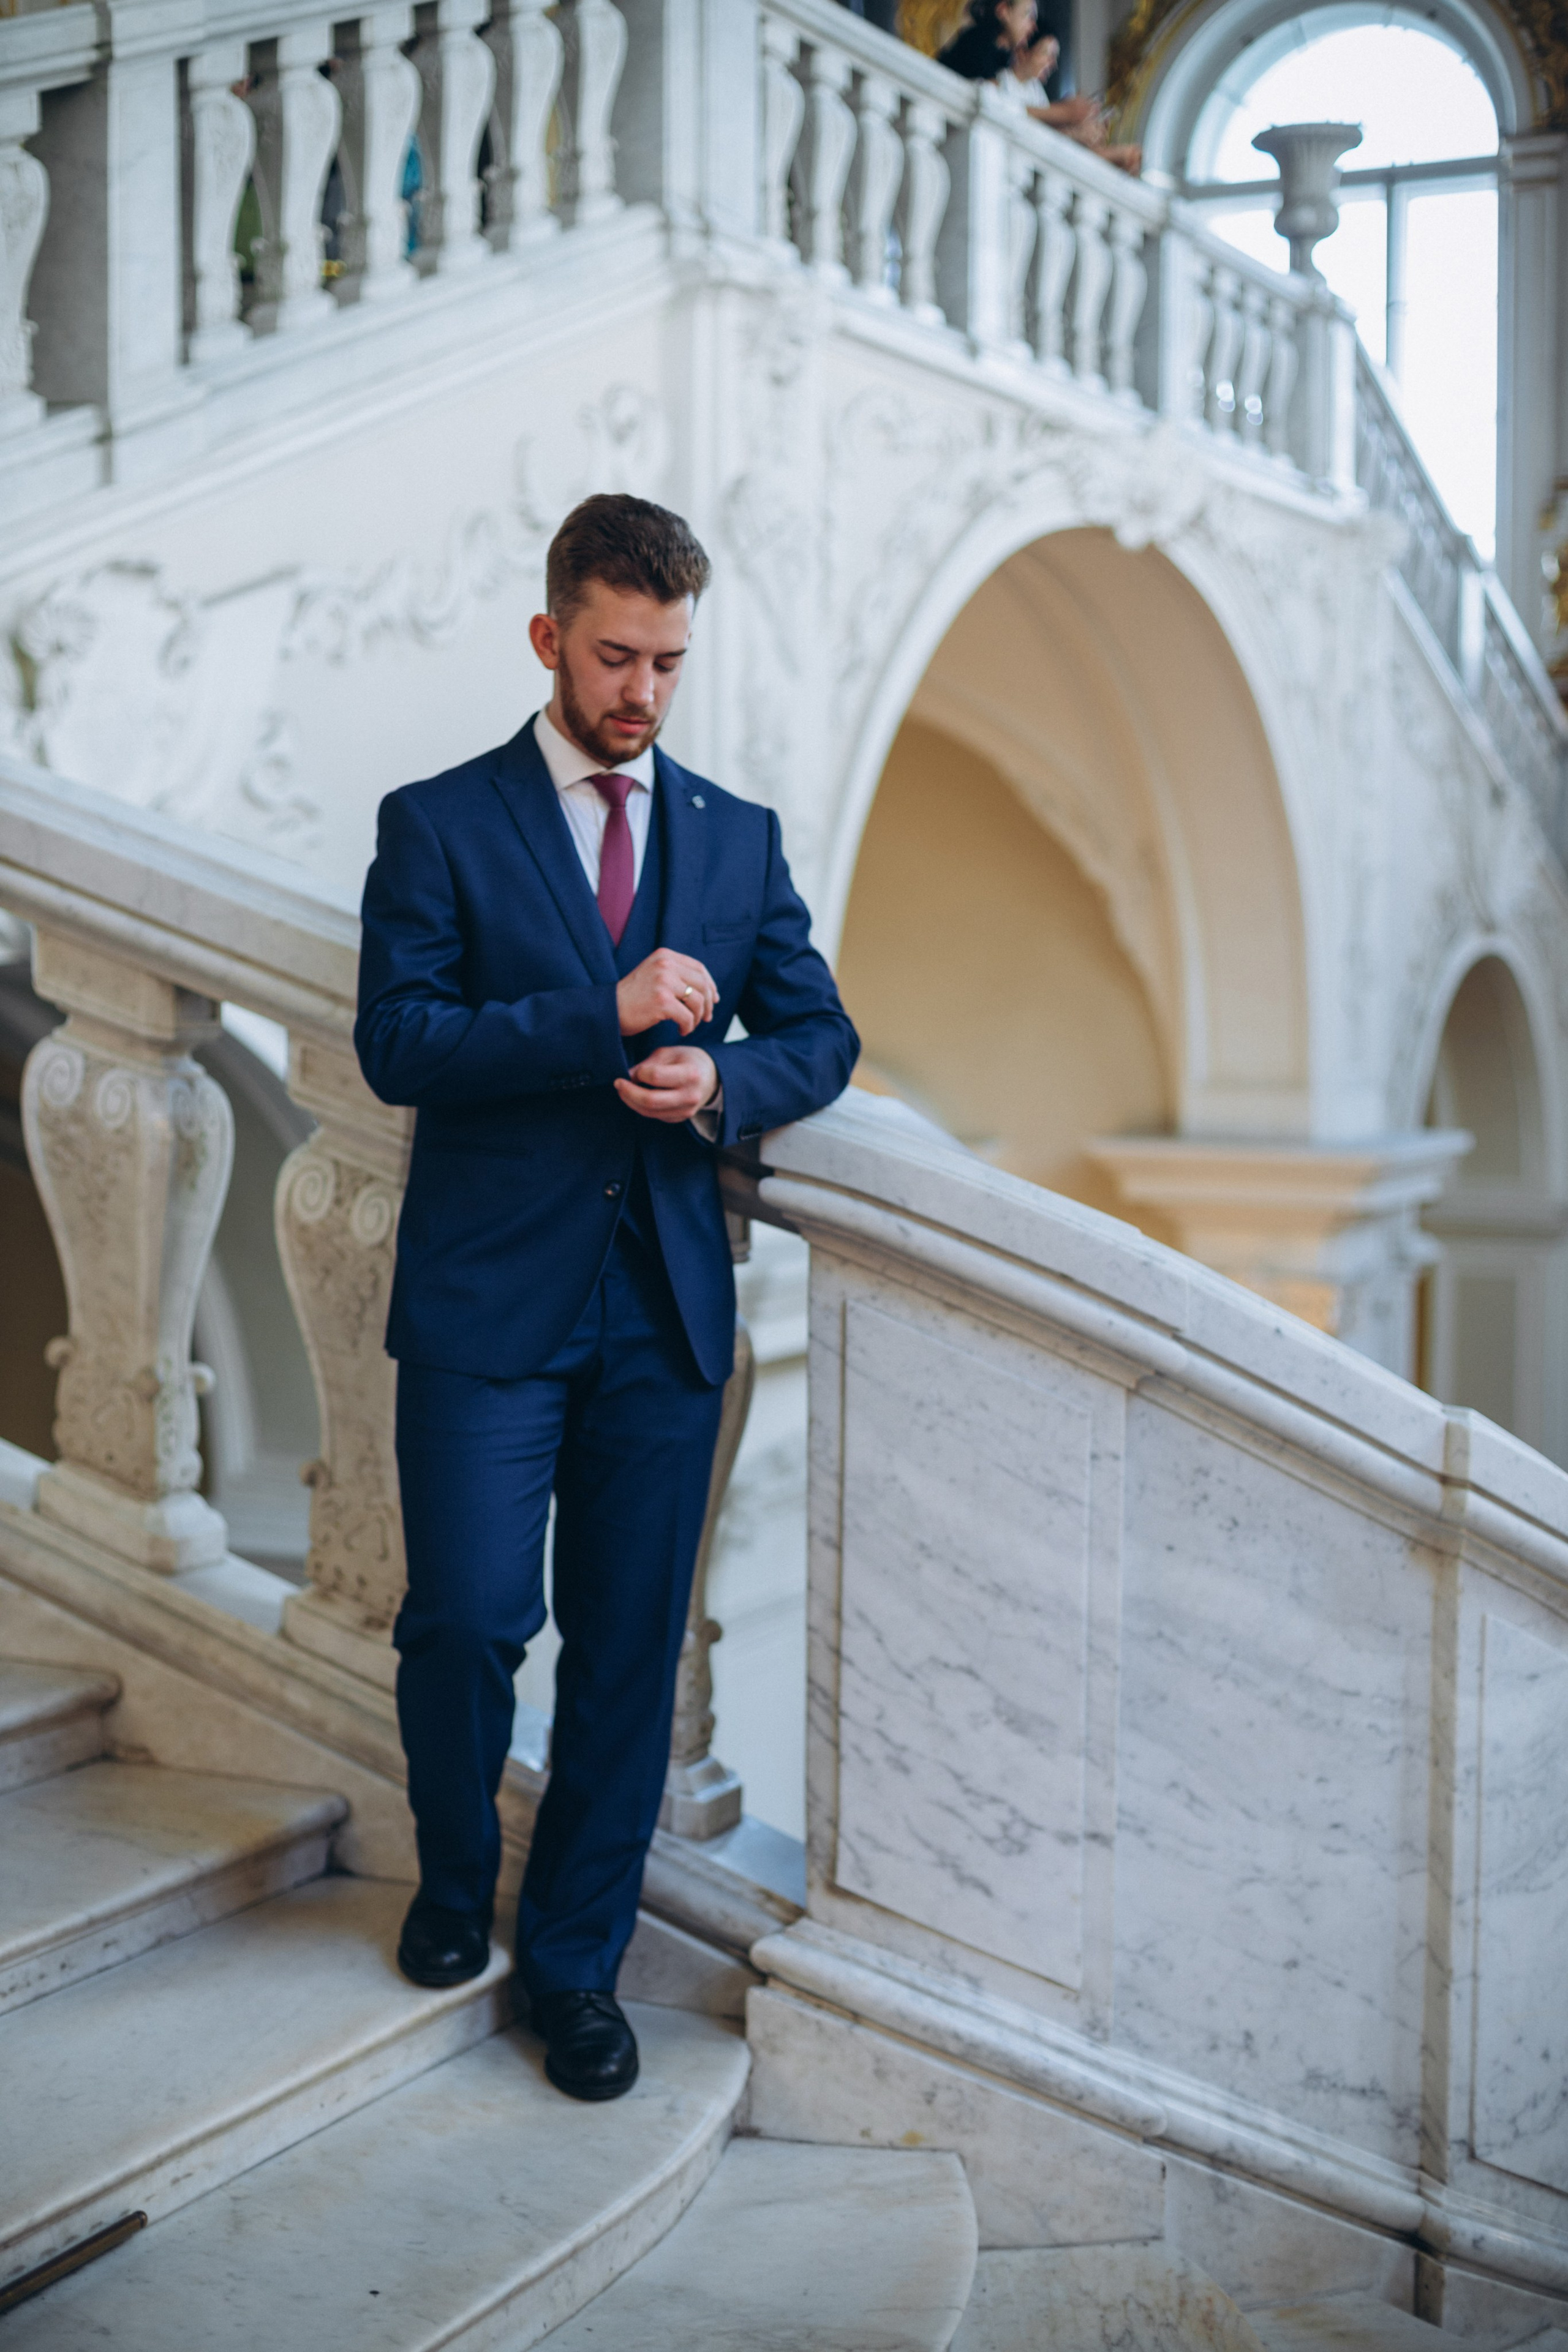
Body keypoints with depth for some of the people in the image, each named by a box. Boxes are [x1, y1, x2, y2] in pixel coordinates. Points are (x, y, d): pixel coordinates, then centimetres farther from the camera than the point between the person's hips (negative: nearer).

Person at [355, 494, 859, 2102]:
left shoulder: (738, 838, 12)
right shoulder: (437, 825, 1)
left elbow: (822, 1033, 12)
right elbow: (395, 1042, -10)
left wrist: (721, 1083, -10)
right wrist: (605, 1016, -19)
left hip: (666, 1304, 3)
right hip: (488, 1301, -3)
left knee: (629, 1642, 6)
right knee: (467, 1618, -4)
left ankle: (575, 1959, 22)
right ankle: (454, 1878, 27)